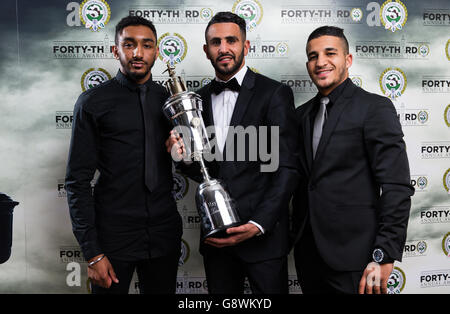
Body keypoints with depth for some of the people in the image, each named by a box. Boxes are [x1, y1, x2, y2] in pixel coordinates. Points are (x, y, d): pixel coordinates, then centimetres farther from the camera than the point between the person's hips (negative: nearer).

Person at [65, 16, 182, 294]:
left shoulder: (170, 101, 6)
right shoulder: (94, 102, -4)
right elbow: (78, 180, -6)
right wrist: (92, 253, -10)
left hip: (165, 234, 4)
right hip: (113, 236, -3)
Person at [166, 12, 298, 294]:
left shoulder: (275, 93, -6)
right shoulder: (199, 99, 9)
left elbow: (287, 169, -11)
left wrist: (258, 225, -19)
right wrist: (184, 158, -8)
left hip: (263, 234, -4)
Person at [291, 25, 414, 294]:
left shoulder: (375, 108, -8)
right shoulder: (303, 114, 11)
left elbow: (397, 188, -14)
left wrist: (385, 256, -18)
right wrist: (297, 236, 9)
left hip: (352, 254, -5)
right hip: (307, 251, 6)